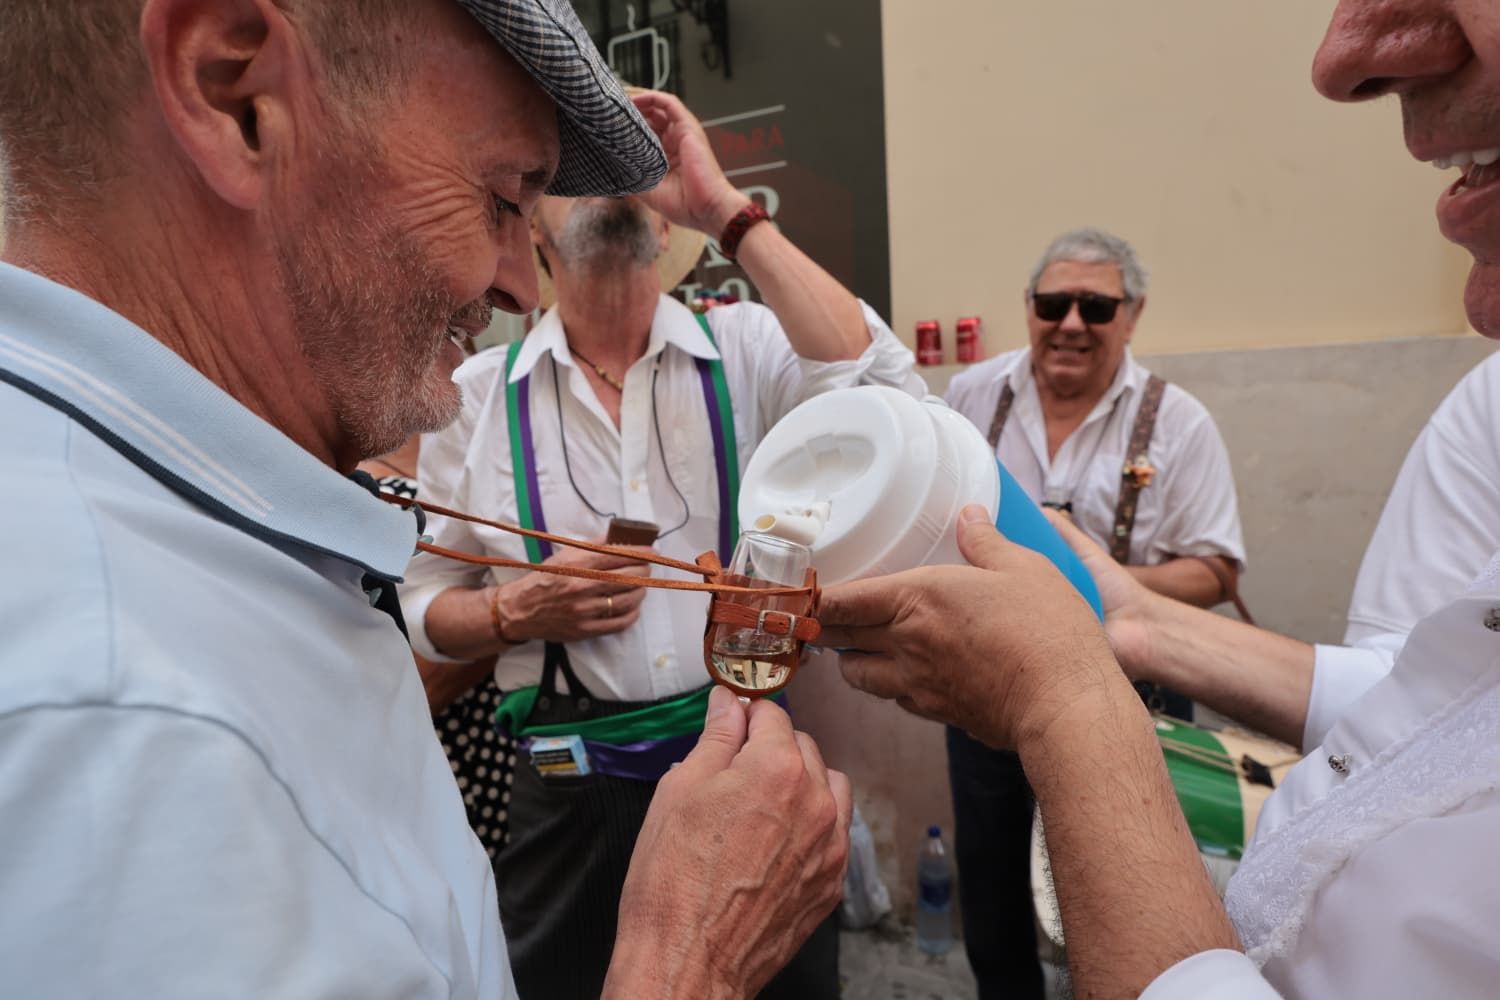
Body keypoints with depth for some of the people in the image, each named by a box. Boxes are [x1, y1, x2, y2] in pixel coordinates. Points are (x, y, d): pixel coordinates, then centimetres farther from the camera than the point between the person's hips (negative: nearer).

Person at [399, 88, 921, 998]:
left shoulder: (745, 348, -2)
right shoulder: (480, 393, 0)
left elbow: (877, 389, -23)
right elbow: (426, 603, 6)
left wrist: (727, 206, -20)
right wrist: (518, 611, -16)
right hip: (571, 785, 0)